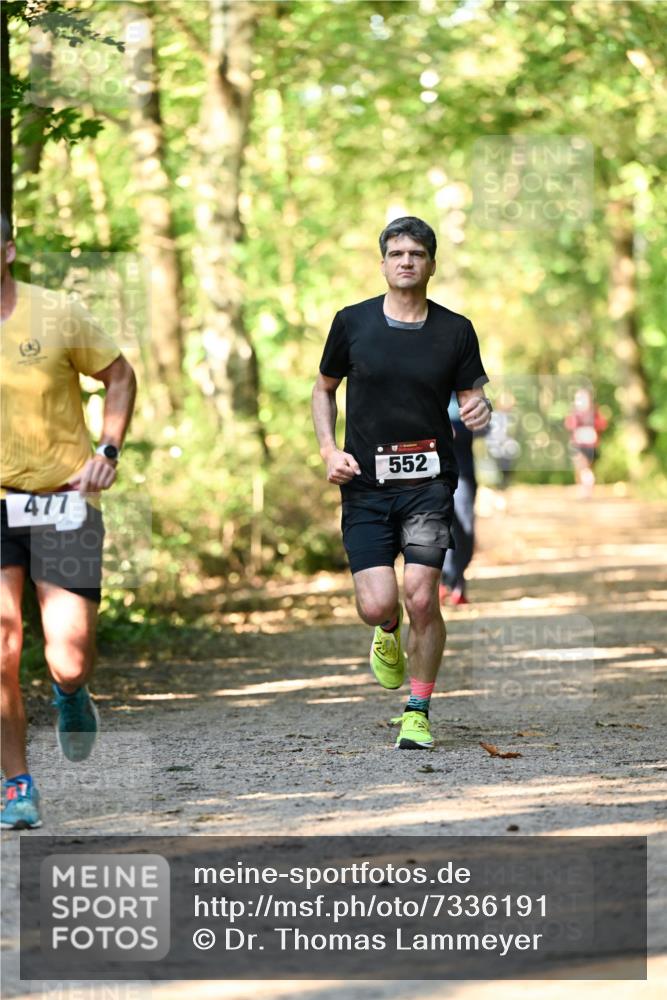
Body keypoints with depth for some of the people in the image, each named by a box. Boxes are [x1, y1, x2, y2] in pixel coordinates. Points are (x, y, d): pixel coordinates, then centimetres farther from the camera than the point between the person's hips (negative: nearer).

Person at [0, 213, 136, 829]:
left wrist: (108, 451, -5)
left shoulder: (56, 316, -7)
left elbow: (120, 376, 7)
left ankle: (70, 695, 32)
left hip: (63, 502, -1)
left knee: (69, 662, -7)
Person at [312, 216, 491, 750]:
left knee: (421, 600, -11)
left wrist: (480, 411, -15)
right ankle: (389, 634, 29)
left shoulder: (455, 330, 3)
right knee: (377, 605, -10)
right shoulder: (353, 322, 3)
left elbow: (472, 397, 10)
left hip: (429, 481, 0)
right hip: (365, 483, 0)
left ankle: (418, 712, 6)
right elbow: (324, 389, 15)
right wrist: (330, 450, 0)